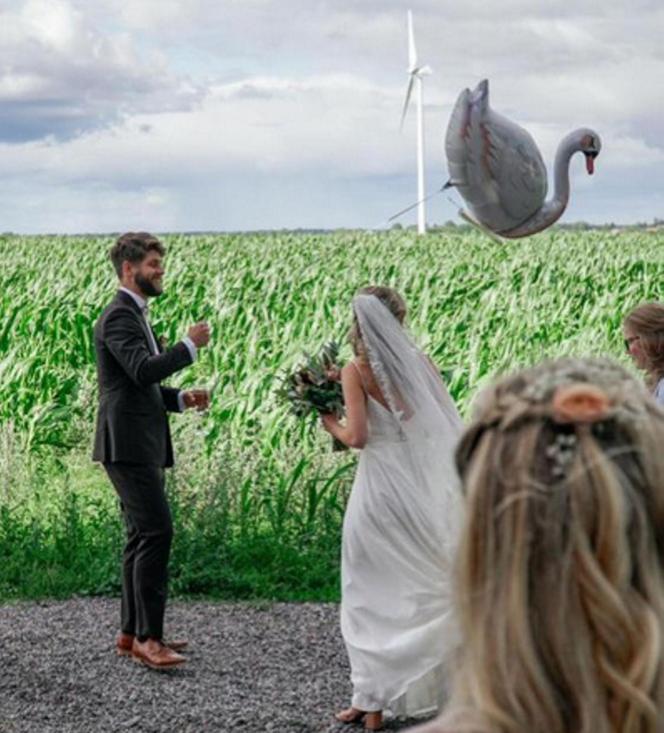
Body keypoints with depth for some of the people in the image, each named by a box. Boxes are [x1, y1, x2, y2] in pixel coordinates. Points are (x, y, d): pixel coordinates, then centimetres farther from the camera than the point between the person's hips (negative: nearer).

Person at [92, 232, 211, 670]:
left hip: (144, 446, 11)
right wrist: (190, 345, -16)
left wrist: (181, 399, 8)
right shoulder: (118, 316, -12)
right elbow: (144, 371, -26)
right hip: (128, 446, -11)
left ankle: (133, 633, 16)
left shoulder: (136, 315, 20)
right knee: (157, 533, -14)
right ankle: (149, 637, -12)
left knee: (144, 537, 11)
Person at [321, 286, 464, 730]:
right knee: (420, 591, 14)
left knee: (371, 595, 7)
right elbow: (445, 424, 4)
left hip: (381, 488, -3)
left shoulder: (356, 370, -8)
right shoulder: (420, 362, 2)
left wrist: (332, 426, 5)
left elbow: (358, 436, -16)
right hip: (423, 488, 3)